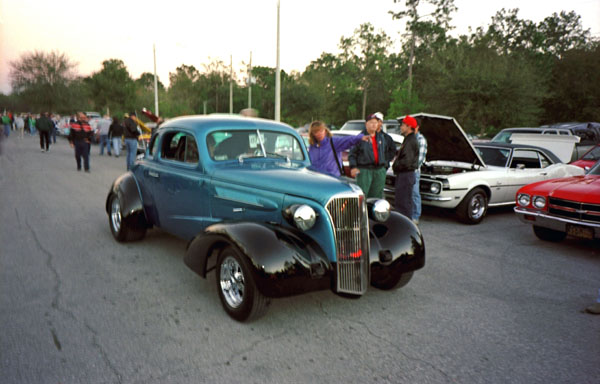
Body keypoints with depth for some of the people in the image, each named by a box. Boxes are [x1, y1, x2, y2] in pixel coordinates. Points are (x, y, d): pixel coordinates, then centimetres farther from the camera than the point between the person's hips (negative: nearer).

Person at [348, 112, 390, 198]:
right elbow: (352, 154, -2)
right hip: (364, 170, -5)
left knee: (377, 195, 8)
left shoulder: (381, 137, 16)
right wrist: (353, 167, -12)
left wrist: (385, 163, 18)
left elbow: (385, 152, 27)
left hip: (380, 171, 5)